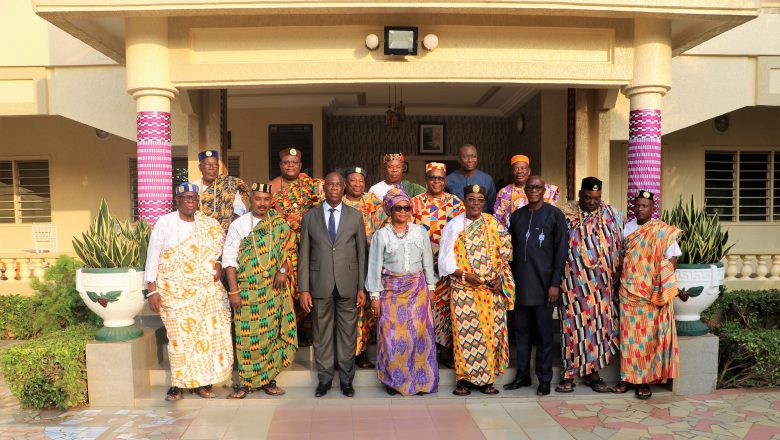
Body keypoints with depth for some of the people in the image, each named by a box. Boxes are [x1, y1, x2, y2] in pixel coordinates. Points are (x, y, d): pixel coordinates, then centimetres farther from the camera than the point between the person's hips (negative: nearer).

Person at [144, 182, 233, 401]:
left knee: (209, 334, 1)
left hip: (208, 291, 3)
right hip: (175, 292, -3)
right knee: (181, 336, -5)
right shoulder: (165, 223, -1)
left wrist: (219, 264, 0)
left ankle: (201, 382, 13)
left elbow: (221, 245, 20)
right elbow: (152, 258, -2)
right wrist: (152, 290, -8)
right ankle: (178, 385, 9)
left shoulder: (209, 224, 8)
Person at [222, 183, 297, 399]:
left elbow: (288, 247, 6)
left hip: (274, 290, 2)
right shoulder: (238, 225, -1)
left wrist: (283, 270, -11)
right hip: (247, 290, -2)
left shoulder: (279, 224, 6)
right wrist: (233, 291, -9)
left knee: (271, 334, 7)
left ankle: (268, 378, 20)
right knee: (247, 336, 1)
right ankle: (245, 381, 14)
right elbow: (229, 259, -4)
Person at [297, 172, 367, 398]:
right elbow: (304, 255, 3)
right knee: (322, 334, 8)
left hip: (348, 285, 0)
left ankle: (346, 379, 23)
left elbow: (362, 254, 4)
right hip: (321, 285, 0)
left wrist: (362, 288, 0)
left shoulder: (355, 216, 4)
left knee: (348, 333, 8)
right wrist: (303, 289, -2)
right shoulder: (310, 216, 4)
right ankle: (325, 378, 24)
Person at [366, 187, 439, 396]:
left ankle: (420, 379, 14)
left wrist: (430, 287, 8)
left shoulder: (420, 232, 5)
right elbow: (375, 266, -1)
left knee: (419, 332, 0)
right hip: (391, 290, -1)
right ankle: (394, 379, 15)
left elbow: (428, 261, 10)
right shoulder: (381, 235, -1)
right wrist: (375, 296, -3)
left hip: (417, 289, 2)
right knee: (392, 334, 0)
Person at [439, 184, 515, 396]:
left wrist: (500, 278, -4)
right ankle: (464, 378, 9)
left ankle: (486, 378, 14)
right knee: (465, 331, -2)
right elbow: (445, 259, 0)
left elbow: (504, 254, 8)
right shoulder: (453, 226, 3)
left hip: (491, 289, 2)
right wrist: (464, 275, -12)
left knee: (490, 331, 3)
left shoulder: (494, 224, 8)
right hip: (463, 289, -2)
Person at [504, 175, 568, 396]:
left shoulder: (555, 215, -1)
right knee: (522, 331, 10)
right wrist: (511, 279, 8)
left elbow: (561, 251, -4)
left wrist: (555, 283, -10)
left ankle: (544, 379, 15)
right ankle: (523, 375, 22)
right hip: (521, 284, 4)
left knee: (544, 333, 4)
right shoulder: (516, 216, 11)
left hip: (543, 283, -4)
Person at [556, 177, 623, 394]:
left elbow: (619, 248, 8)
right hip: (573, 283, -2)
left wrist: (616, 276, 2)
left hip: (600, 284, 2)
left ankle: (593, 372, 18)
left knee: (599, 326, 6)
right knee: (573, 327, 1)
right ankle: (568, 374, 10)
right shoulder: (566, 214, 0)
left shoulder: (611, 215, 6)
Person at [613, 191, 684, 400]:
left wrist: (667, 287, -12)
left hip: (651, 294, -3)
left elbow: (672, 260, -5)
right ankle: (628, 376, 16)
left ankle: (644, 379, 11)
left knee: (648, 336, 1)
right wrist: (618, 280, 9)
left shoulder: (662, 232, -4)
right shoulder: (627, 228, 9)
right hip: (628, 291, 4)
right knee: (628, 335, 6)